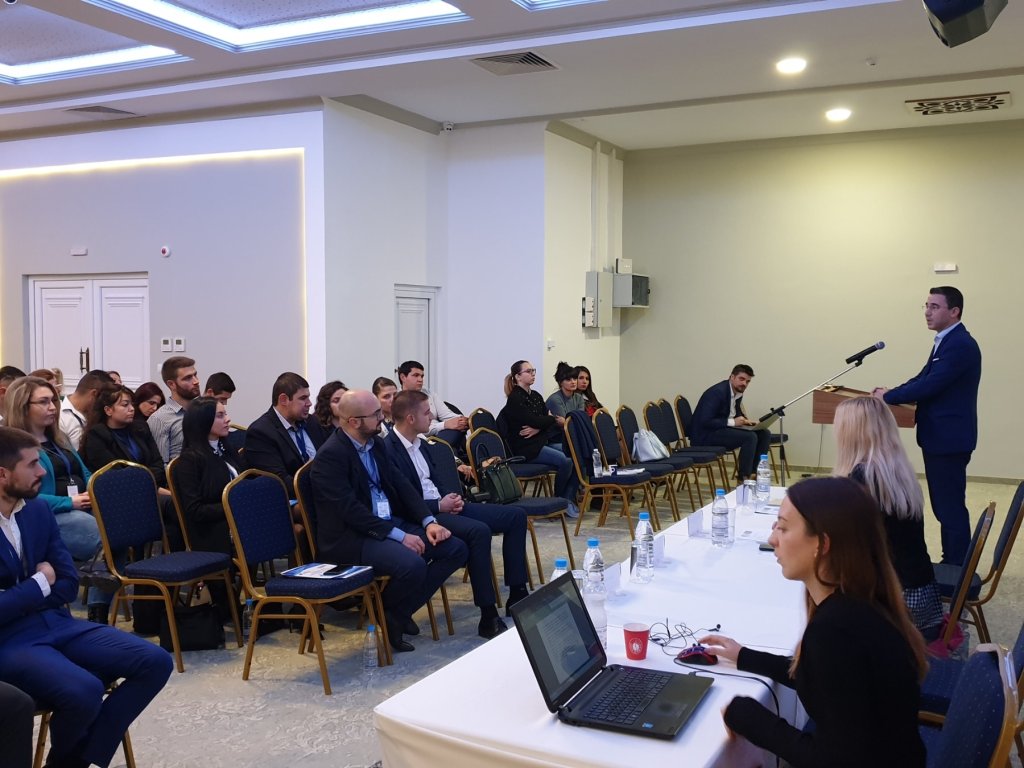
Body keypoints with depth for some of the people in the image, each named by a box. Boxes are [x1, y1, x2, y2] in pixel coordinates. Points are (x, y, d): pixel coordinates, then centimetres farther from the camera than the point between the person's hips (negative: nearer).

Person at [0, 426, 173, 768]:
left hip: (57, 622, 7)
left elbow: (68, 584, 8)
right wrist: (39, 584, -9)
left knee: (156, 663, -9)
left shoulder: (38, 509, 7)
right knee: (84, 690, -32)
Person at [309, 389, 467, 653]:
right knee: (412, 564, -33)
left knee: (456, 549, -4)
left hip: (392, 524, 9)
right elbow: (351, 510, -21)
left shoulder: (376, 444, 11)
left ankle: (400, 611, 4)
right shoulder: (330, 455, -15)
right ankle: (388, 618, -1)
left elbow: (401, 485, 13)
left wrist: (429, 521, -2)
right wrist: (398, 535, -23)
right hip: (350, 537, -9)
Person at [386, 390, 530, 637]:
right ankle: (488, 618, -30)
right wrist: (439, 506, -17)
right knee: (479, 531, -36)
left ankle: (517, 593, 5)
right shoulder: (388, 450, -15)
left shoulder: (419, 444, 14)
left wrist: (452, 497, 1)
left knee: (516, 516, 2)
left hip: (443, 505, 10)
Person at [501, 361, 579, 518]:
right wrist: (556, 420, -4)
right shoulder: (515, 398, -8)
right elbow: (532, 420, -17)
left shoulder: (536, 396, 18)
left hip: (541, 442, 8)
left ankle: (569, 499, -9)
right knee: (565, 461, -26)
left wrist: (538, 428, -15)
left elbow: (545, 418, 7)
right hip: (525, 448, -8)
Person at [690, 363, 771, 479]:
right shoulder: (717, 392, -20)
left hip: (724, 428, 10)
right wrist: (733, 422, -25)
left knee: (764, 434, 1)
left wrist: (746, 422, -4)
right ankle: (744, 478, -15)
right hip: (706, 434, -9)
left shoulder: (738, 392, 7)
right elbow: (705, 421, -26)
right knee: (750, 437, -25)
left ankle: (754, 471, 5)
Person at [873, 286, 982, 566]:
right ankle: (952, 563, 27)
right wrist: (891, 392, 0)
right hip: (939, 437, 10)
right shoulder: (946, 342, 14)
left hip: (948, 439, -10)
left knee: (950, 506, -3)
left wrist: (888, 397, -13)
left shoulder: (960, 345, -19)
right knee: (944, 504, 17)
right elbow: (923, 379, 16)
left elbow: (930, 386, -24)